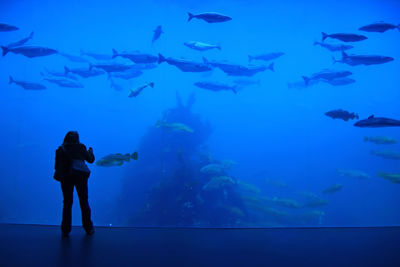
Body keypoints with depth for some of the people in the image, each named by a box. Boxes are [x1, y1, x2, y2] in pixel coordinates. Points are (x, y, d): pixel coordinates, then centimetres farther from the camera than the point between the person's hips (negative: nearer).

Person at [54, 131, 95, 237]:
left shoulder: (60, 149, 5)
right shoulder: (80, 147, 3)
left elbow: (57, 166, 2)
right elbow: (90, 160, 14)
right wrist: (91, 151, 33)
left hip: (66, 177, 1)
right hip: (80, 176, 0)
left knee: (67, 203, 9)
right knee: (84, 202, 10)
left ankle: (65, 230, 6)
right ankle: (88, 228, 14)